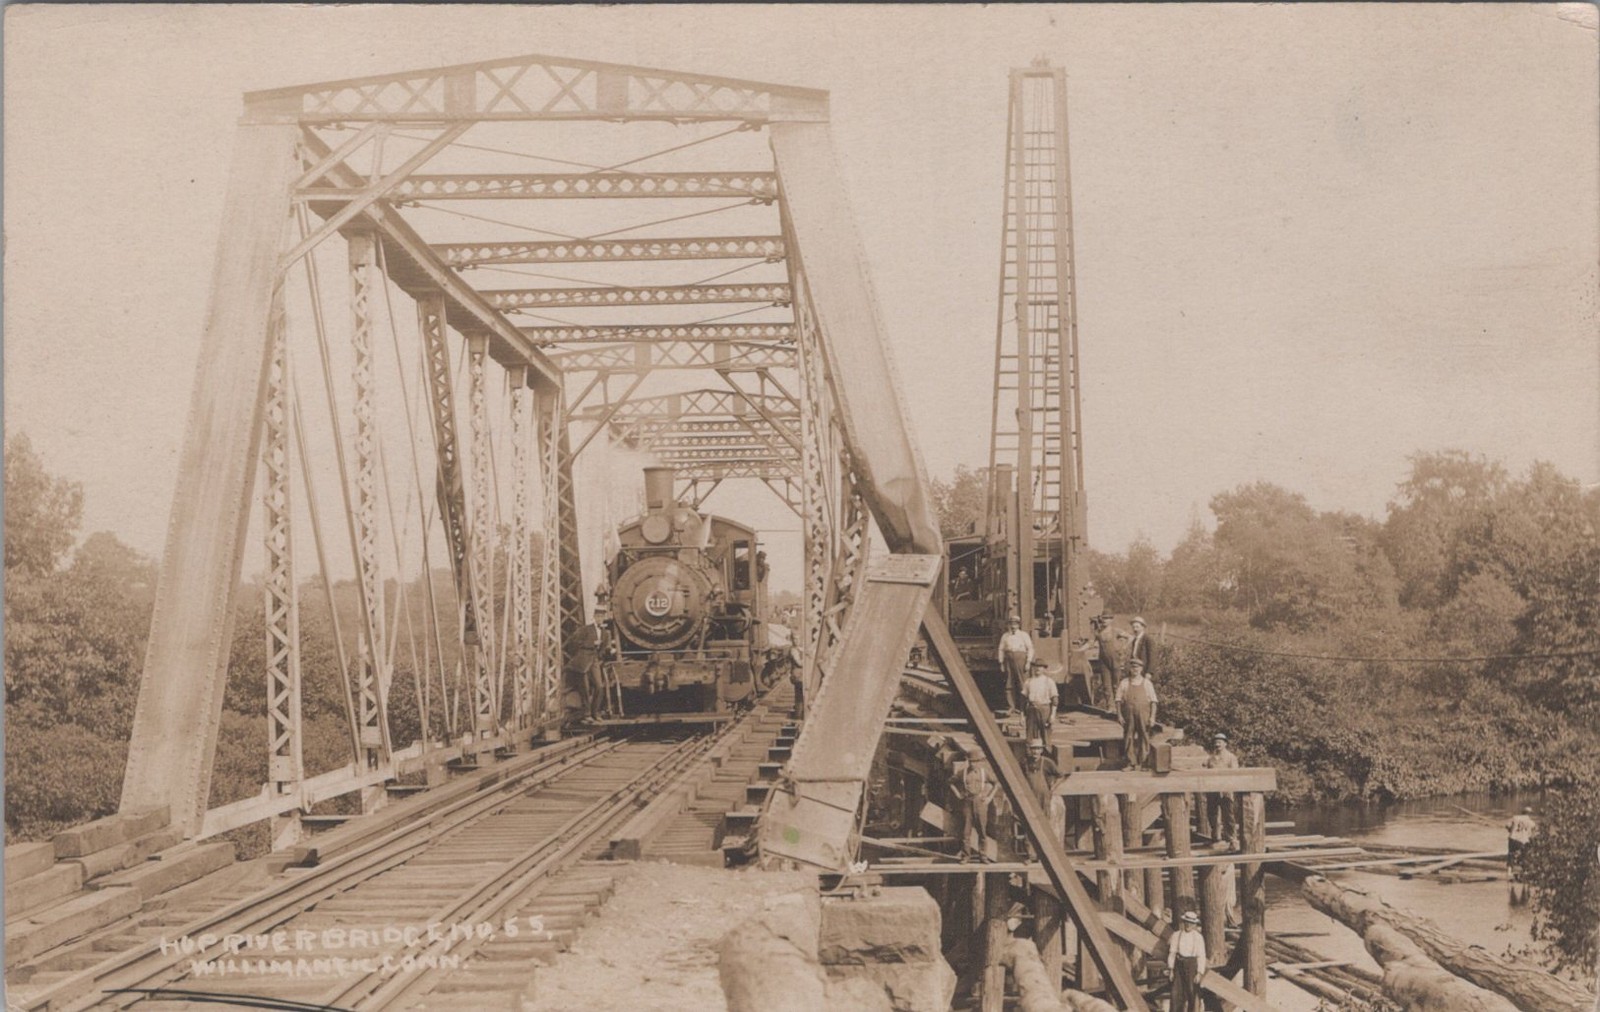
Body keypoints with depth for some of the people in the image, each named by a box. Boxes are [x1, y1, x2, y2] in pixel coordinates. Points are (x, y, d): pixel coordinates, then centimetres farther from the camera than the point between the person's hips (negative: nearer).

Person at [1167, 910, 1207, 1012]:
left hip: (1192, 964, -2)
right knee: (1177, 993, 3)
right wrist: (1170, 969, 3)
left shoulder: (1198, 937, -5)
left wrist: (1199, 973, -11)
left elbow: (1201, 956, -6)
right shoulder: (1176, 935, 2)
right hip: (1179, 964, 2)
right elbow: (1172, 952, 6)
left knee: (1193, 993, 0)